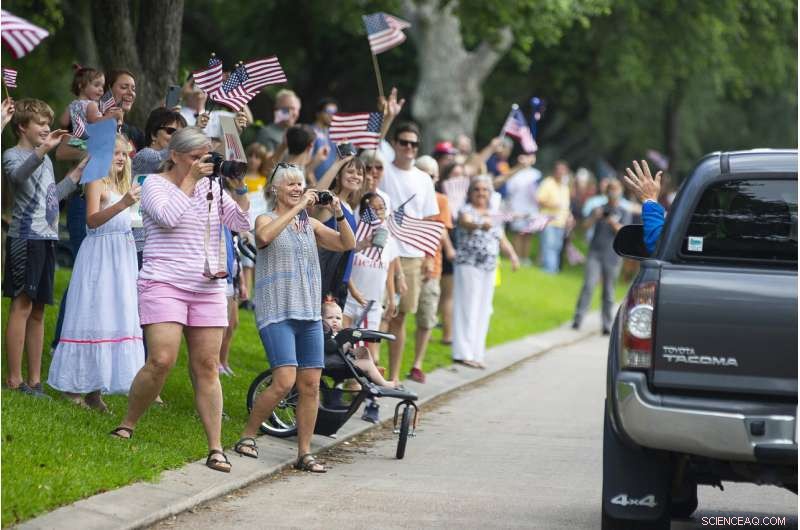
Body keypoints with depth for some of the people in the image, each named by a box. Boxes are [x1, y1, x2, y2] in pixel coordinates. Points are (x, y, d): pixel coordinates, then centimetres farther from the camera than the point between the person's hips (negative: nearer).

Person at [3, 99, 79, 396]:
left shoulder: (45, 159, 21)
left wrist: (78, 173, 24)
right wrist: (42, 149, -43)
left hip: (46, 238, 8)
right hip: (25, 236, -8)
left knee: (37, 310, 9)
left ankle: (35, 380, 13)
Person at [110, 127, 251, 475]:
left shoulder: (211, 186, 13)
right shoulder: (154, 184, 0)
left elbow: (242, 223, 8)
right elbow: (169, 216, -19)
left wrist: (239, 189, -4)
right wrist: (190, 180, -11)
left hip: (207, 288, 4)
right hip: (164, 284, -4)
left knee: (206, 368, 2)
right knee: (162, 361, -17)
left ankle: (215, 449, 2)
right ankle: (126, 427, 3)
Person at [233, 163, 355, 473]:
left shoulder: (310, 224, 15)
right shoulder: (267, 219, 1)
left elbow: (347, 244, 7)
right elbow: (264, 236, -24)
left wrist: (339, 214, -9)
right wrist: (297, 207, -24)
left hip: (309, 313, 5)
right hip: (276, 312, -5)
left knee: (310, 385, 1)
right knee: (284, 381, -17)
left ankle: (304, 453, 8)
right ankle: (247, 436, 1)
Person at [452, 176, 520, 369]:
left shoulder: (493, 215, 16)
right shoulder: (466, 211, -6)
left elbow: (502, 240, 16)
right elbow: (466, 222, -29)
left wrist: (512, 254, -4)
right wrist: (481, 225, -51)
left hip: (488, 268, 7)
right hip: (469, 265, -7)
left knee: (482, 311, 8)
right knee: (468, 309, -8)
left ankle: (476, 353, 13)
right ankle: (463, 353, -7)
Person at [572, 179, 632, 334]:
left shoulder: (624, 213, 7)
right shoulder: (599, 209, 12)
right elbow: (586, 225, 1)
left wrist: (613, 223, -26)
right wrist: (595, 217, -19)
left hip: (612, 257, -1)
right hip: (595, 253, 1)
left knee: (608, 292, 2)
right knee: (588, 285, -12)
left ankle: (607, 325, 7)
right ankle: (578, 318, -13)